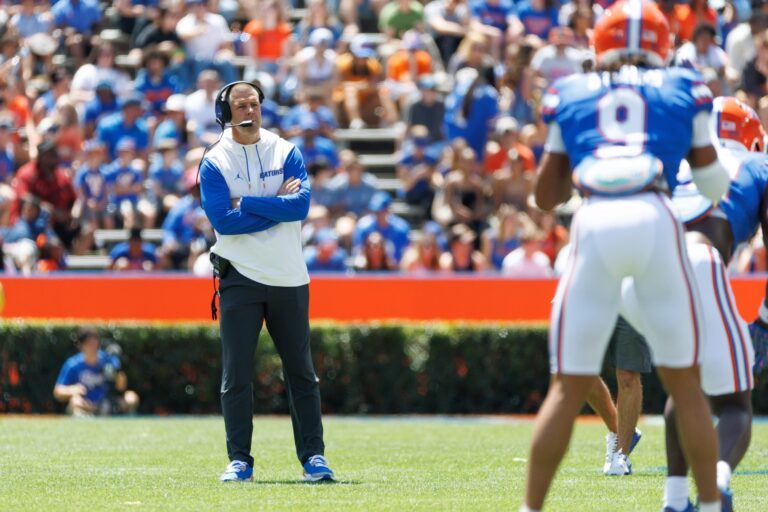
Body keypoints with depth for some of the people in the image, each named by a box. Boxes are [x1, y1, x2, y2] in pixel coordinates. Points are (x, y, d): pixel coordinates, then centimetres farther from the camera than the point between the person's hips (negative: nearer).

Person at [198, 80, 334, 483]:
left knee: (301, 372, 5)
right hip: (240, 279, -2)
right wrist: (278, 204, -12)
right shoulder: (214, 163, 0)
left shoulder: (286, 152, 5)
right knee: (236, 374, -3)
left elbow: (300, 206, -10)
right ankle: (239, 460, 3)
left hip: (289, 278, 2)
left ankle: (313, 455, 9)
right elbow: (222, 220, -13)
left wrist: (247, 203, -14)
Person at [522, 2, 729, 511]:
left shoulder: (571, 94, 21)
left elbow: (547, 196, 24)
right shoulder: (683, 89, 19)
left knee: (569, 389, 8)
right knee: (685, 384, 11)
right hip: (656, 221, -1)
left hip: (595, 223, 1)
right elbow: (715, 185, 22)